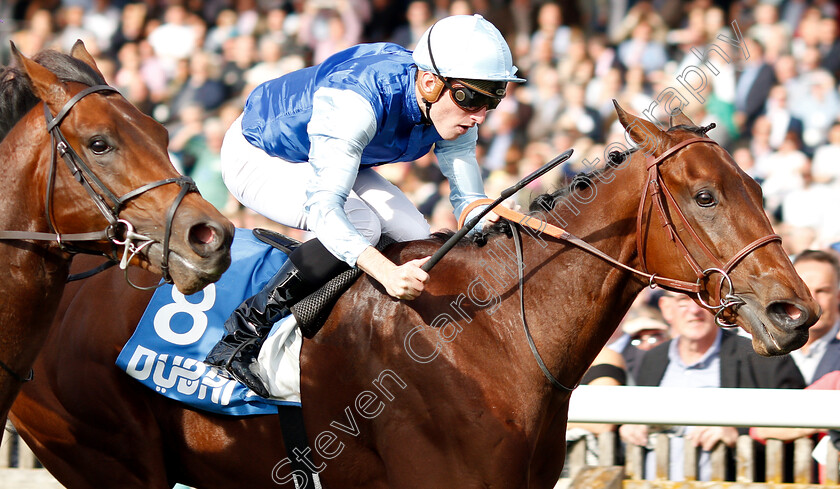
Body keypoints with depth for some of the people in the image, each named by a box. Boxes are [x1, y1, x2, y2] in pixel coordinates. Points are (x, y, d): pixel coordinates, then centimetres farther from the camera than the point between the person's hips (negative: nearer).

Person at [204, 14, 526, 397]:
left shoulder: (453, 110, -19)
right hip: (258, 159, -8)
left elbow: (471, 203, -10)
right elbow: (323, 206, -47)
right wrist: (387, 272, -62)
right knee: (362, 226, -29)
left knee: (416, 237, -8)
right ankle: (243, 334, -18)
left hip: (329, 159, 8)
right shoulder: (355, 100, -41)